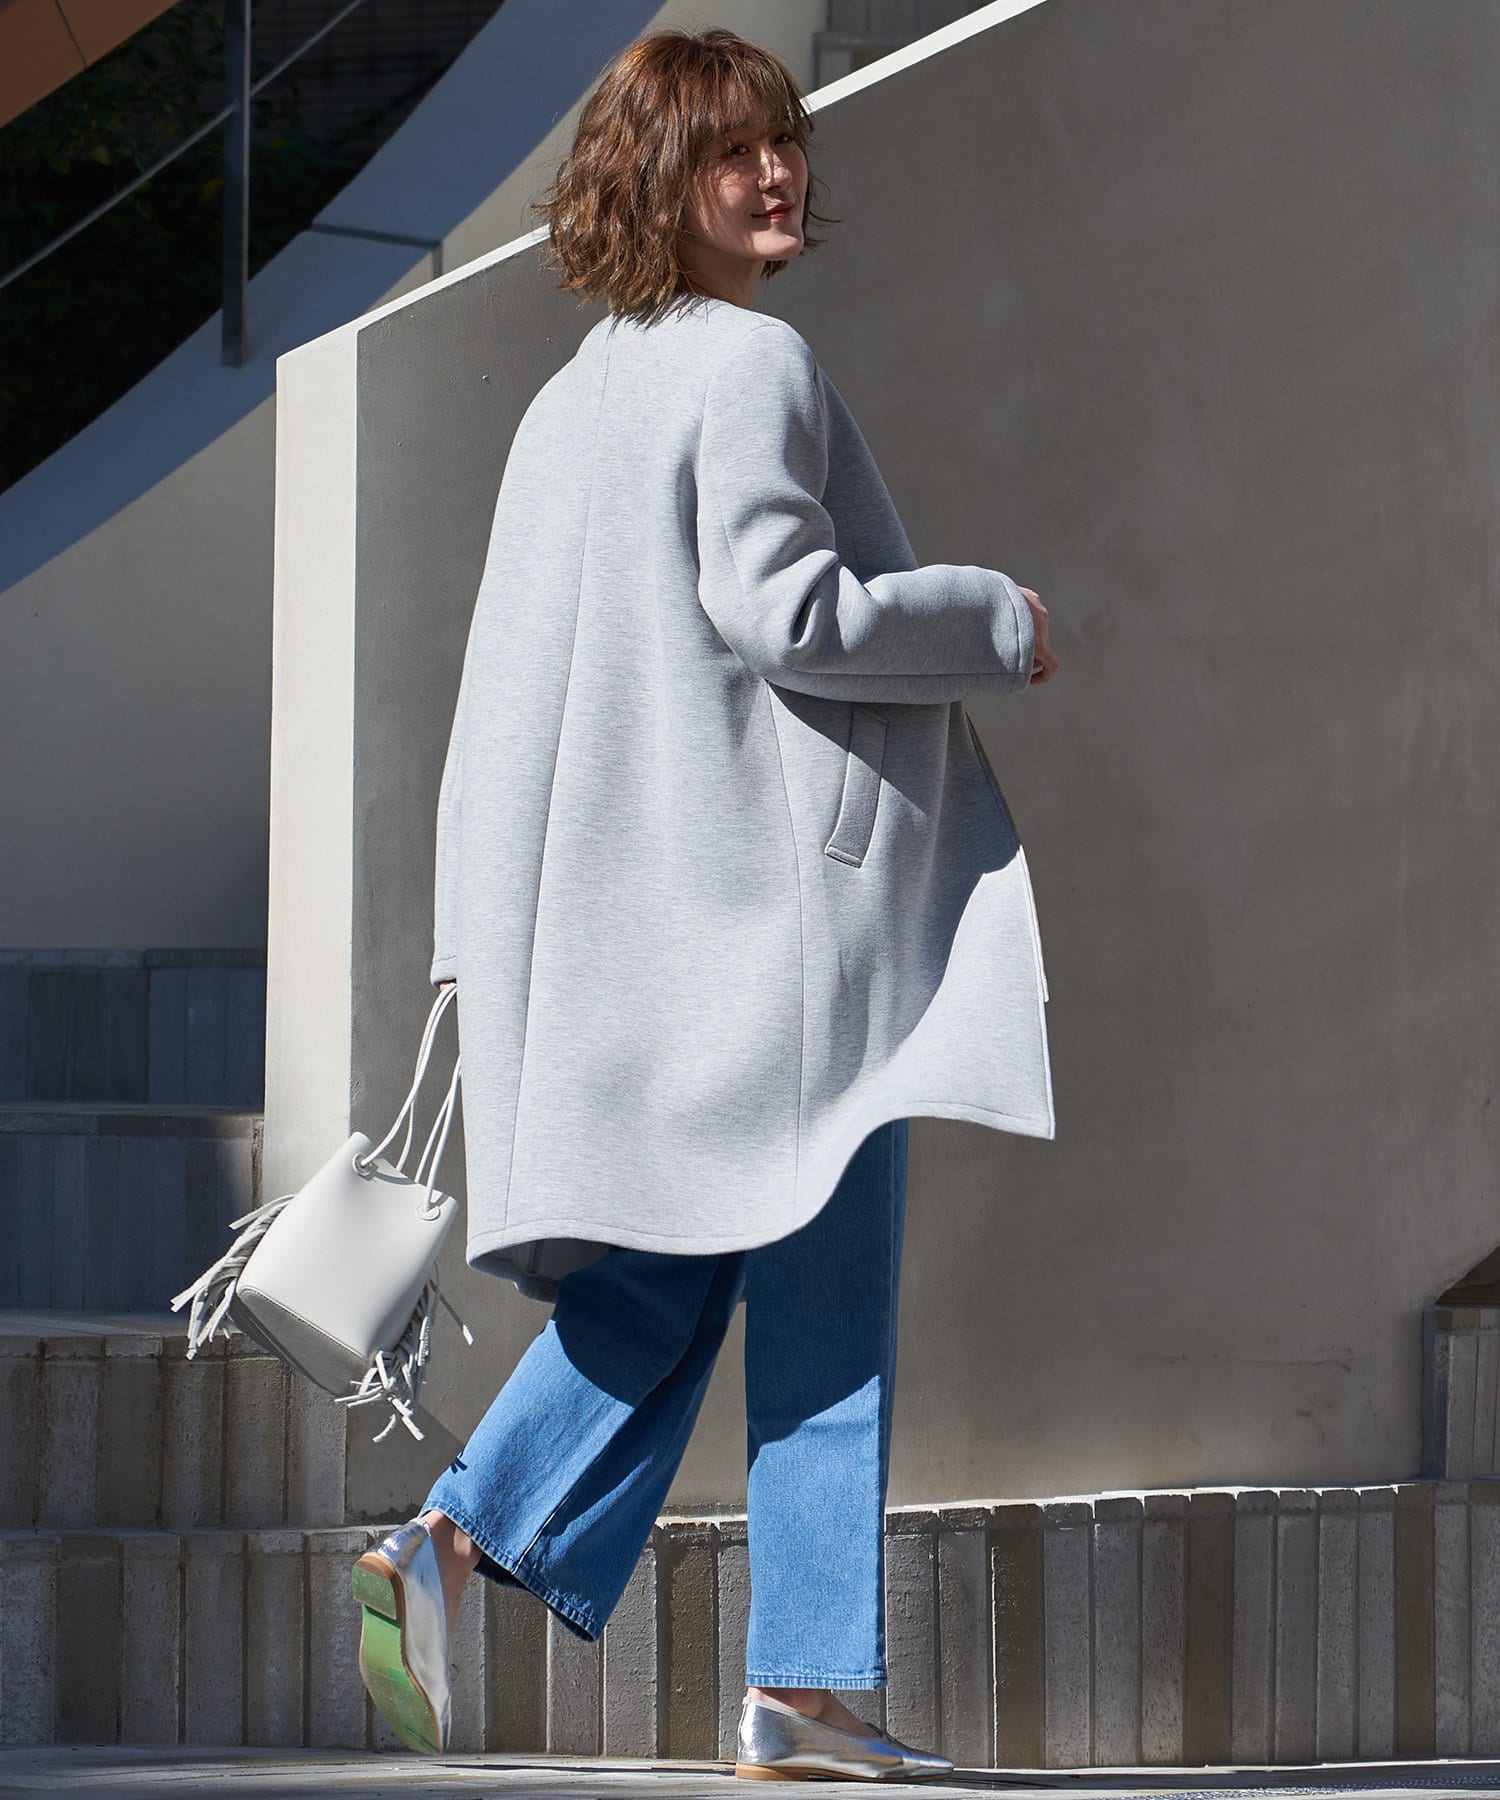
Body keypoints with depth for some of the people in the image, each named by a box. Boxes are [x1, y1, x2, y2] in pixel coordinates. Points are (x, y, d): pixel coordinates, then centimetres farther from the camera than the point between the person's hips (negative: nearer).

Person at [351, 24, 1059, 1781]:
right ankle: (805, 1684, -2)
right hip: (779, 882, -8)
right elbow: (781, 606, -19)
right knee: (820, 1291, -2)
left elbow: (504, 685, 15)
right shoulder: (750, 366, -11)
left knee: (658, 1280, 11)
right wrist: (994, 616, -4)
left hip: (620, 909, 8)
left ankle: (455, 1543, -7)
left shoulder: (570, 399, 14)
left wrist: (482, 939, 18)